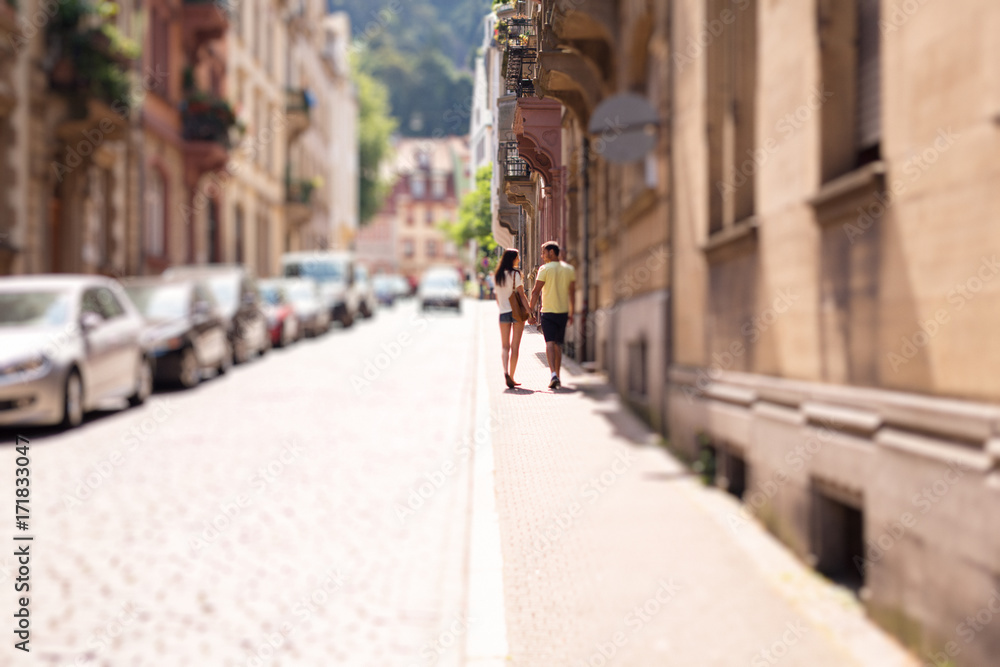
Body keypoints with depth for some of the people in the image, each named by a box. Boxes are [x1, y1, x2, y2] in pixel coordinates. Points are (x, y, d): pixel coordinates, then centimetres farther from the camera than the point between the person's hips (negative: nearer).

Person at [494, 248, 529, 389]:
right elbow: (521, 295, -11)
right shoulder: (515, 274, -9)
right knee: (515, 346, 4)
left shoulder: (496, 276, 7)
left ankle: (506, 372, -16)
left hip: (503, 313, 4)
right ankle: (511, 377, 4)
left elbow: (497, 297, 12)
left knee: (505, 346, 7)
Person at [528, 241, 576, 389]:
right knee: (558, 344, 14)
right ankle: (557, 377, 18)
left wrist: (530, 311, -3)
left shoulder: (545, 269, -8)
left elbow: (536, 291, -9)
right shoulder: (569, 269, 6)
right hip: (563, 311, 4)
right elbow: (572, 292, 10)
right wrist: (571, 313, 18)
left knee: (550, 343, -8)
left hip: (548, 311, -4)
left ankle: (553, 374, -24)